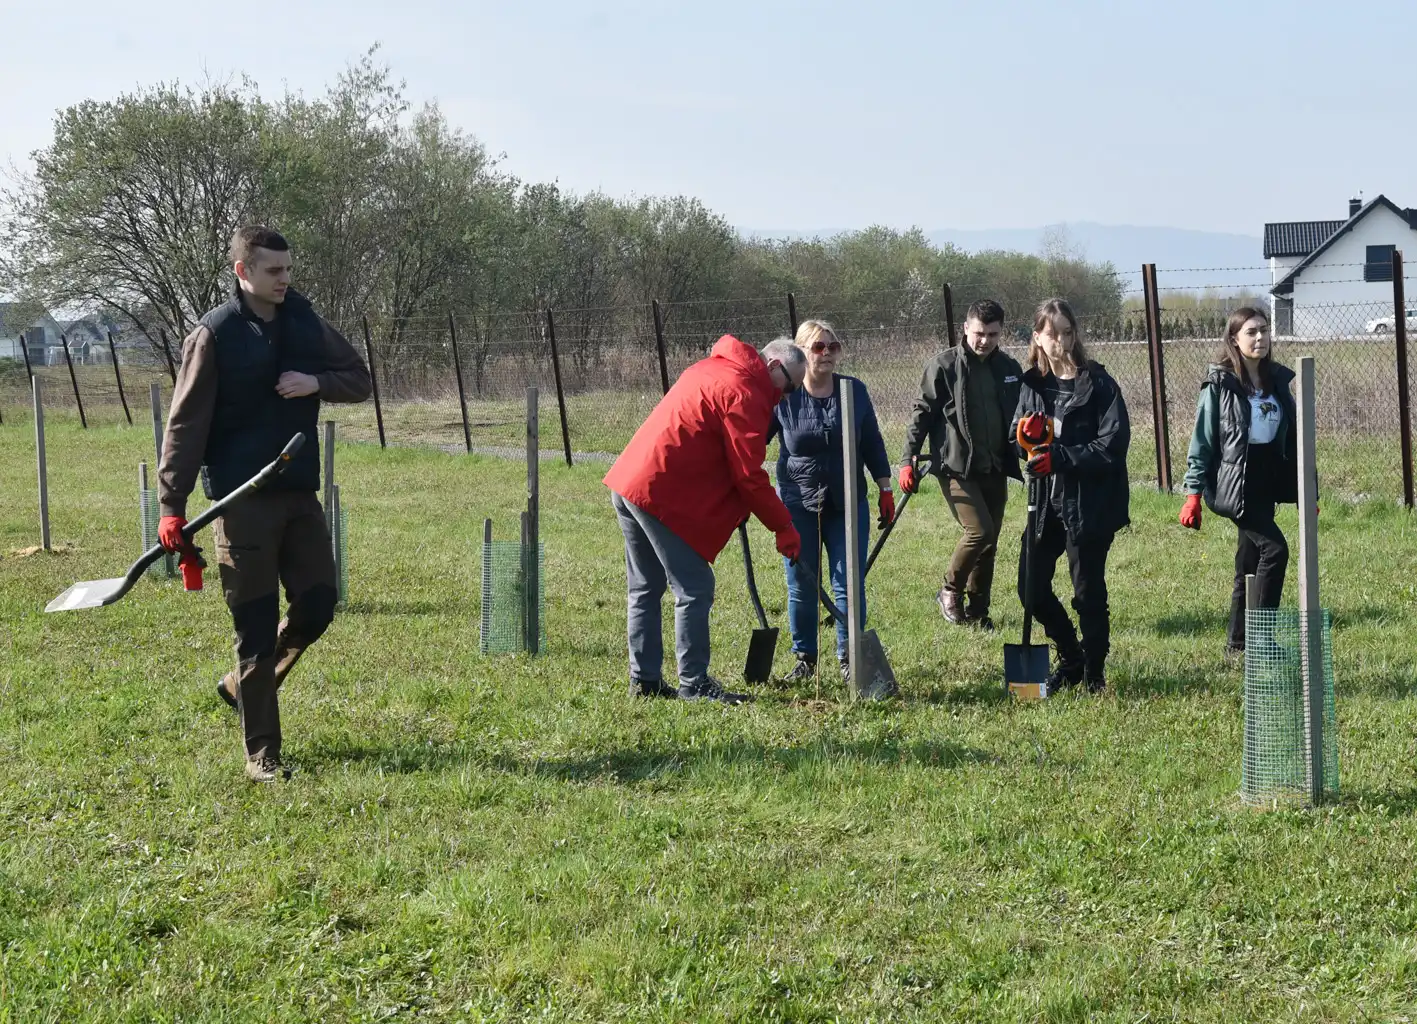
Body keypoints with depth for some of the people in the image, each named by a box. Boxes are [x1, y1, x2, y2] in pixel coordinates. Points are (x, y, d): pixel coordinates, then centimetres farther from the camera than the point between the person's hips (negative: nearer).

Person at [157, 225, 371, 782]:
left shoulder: (304, 322, 6)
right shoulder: (214, 335, -9)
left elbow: (360, 378, 14)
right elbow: (186, 423, -9)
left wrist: (317, 383, -8)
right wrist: (172, 505, -14)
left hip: (300, 492, 5)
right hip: (242, 500, -5)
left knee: (318, 605, 5)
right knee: (256, 626, -1)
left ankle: (244, 685, 30)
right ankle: (261, 755, 8)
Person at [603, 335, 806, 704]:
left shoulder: (712, 369, 19)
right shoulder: (744, 393, -11)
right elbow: (749, 475, -14)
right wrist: (783, 527, -5)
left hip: (627, 482, 10)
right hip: (662, 495, -10)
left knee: (645, 589, 15)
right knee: (694, 590, -5)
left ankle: (644, 678, 18)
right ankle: (693, 683, -3)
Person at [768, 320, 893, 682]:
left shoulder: (854, 391, 0)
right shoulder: (782, 396, -6)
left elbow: (872, 444, 8)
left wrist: (886, 490, 8)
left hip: (847, 503, 1)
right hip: (798, 504, -1)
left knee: (849, 583, 0)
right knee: (801, 585, 4)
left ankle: (849, 658, 11)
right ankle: (805, 658, 16)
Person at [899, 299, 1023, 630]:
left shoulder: (1009, 368, 8)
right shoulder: (944, 366, -6)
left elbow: (1019, 417, 17)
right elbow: (922, 414, -4)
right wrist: (908, 460, -9)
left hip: (995, 469, 5)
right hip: (956, 467, -5)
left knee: (990, 540, 7)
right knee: (979, 530, -17)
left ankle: (978, 611, 18)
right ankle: (950, 591, 5)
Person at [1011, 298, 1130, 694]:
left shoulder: (1098, 384, -9)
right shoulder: (1032, 384, 8)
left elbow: (1113, 444, -16)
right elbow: (1017, 442, 14)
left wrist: (1058, 457, -24)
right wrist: (1024, 432, -10)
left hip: (1090, 503, -6)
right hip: (1046, 502, 6)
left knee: (1088, 592, 2)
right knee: (1032, 586, 7)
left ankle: (1094, 673, 19)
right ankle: (1071, 658, 28)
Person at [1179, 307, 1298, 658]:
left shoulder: (1278, 380, 10)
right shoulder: (1220, 384, -8)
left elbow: (1292, 437, 14)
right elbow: (1202, 440, -7)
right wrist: (1193, 493, -11)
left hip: (1267, 485, 6)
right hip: (1234, 486, -6)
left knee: (1250, 564, 11)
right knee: (1275, 549, -17)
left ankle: (1237, 644, 20)